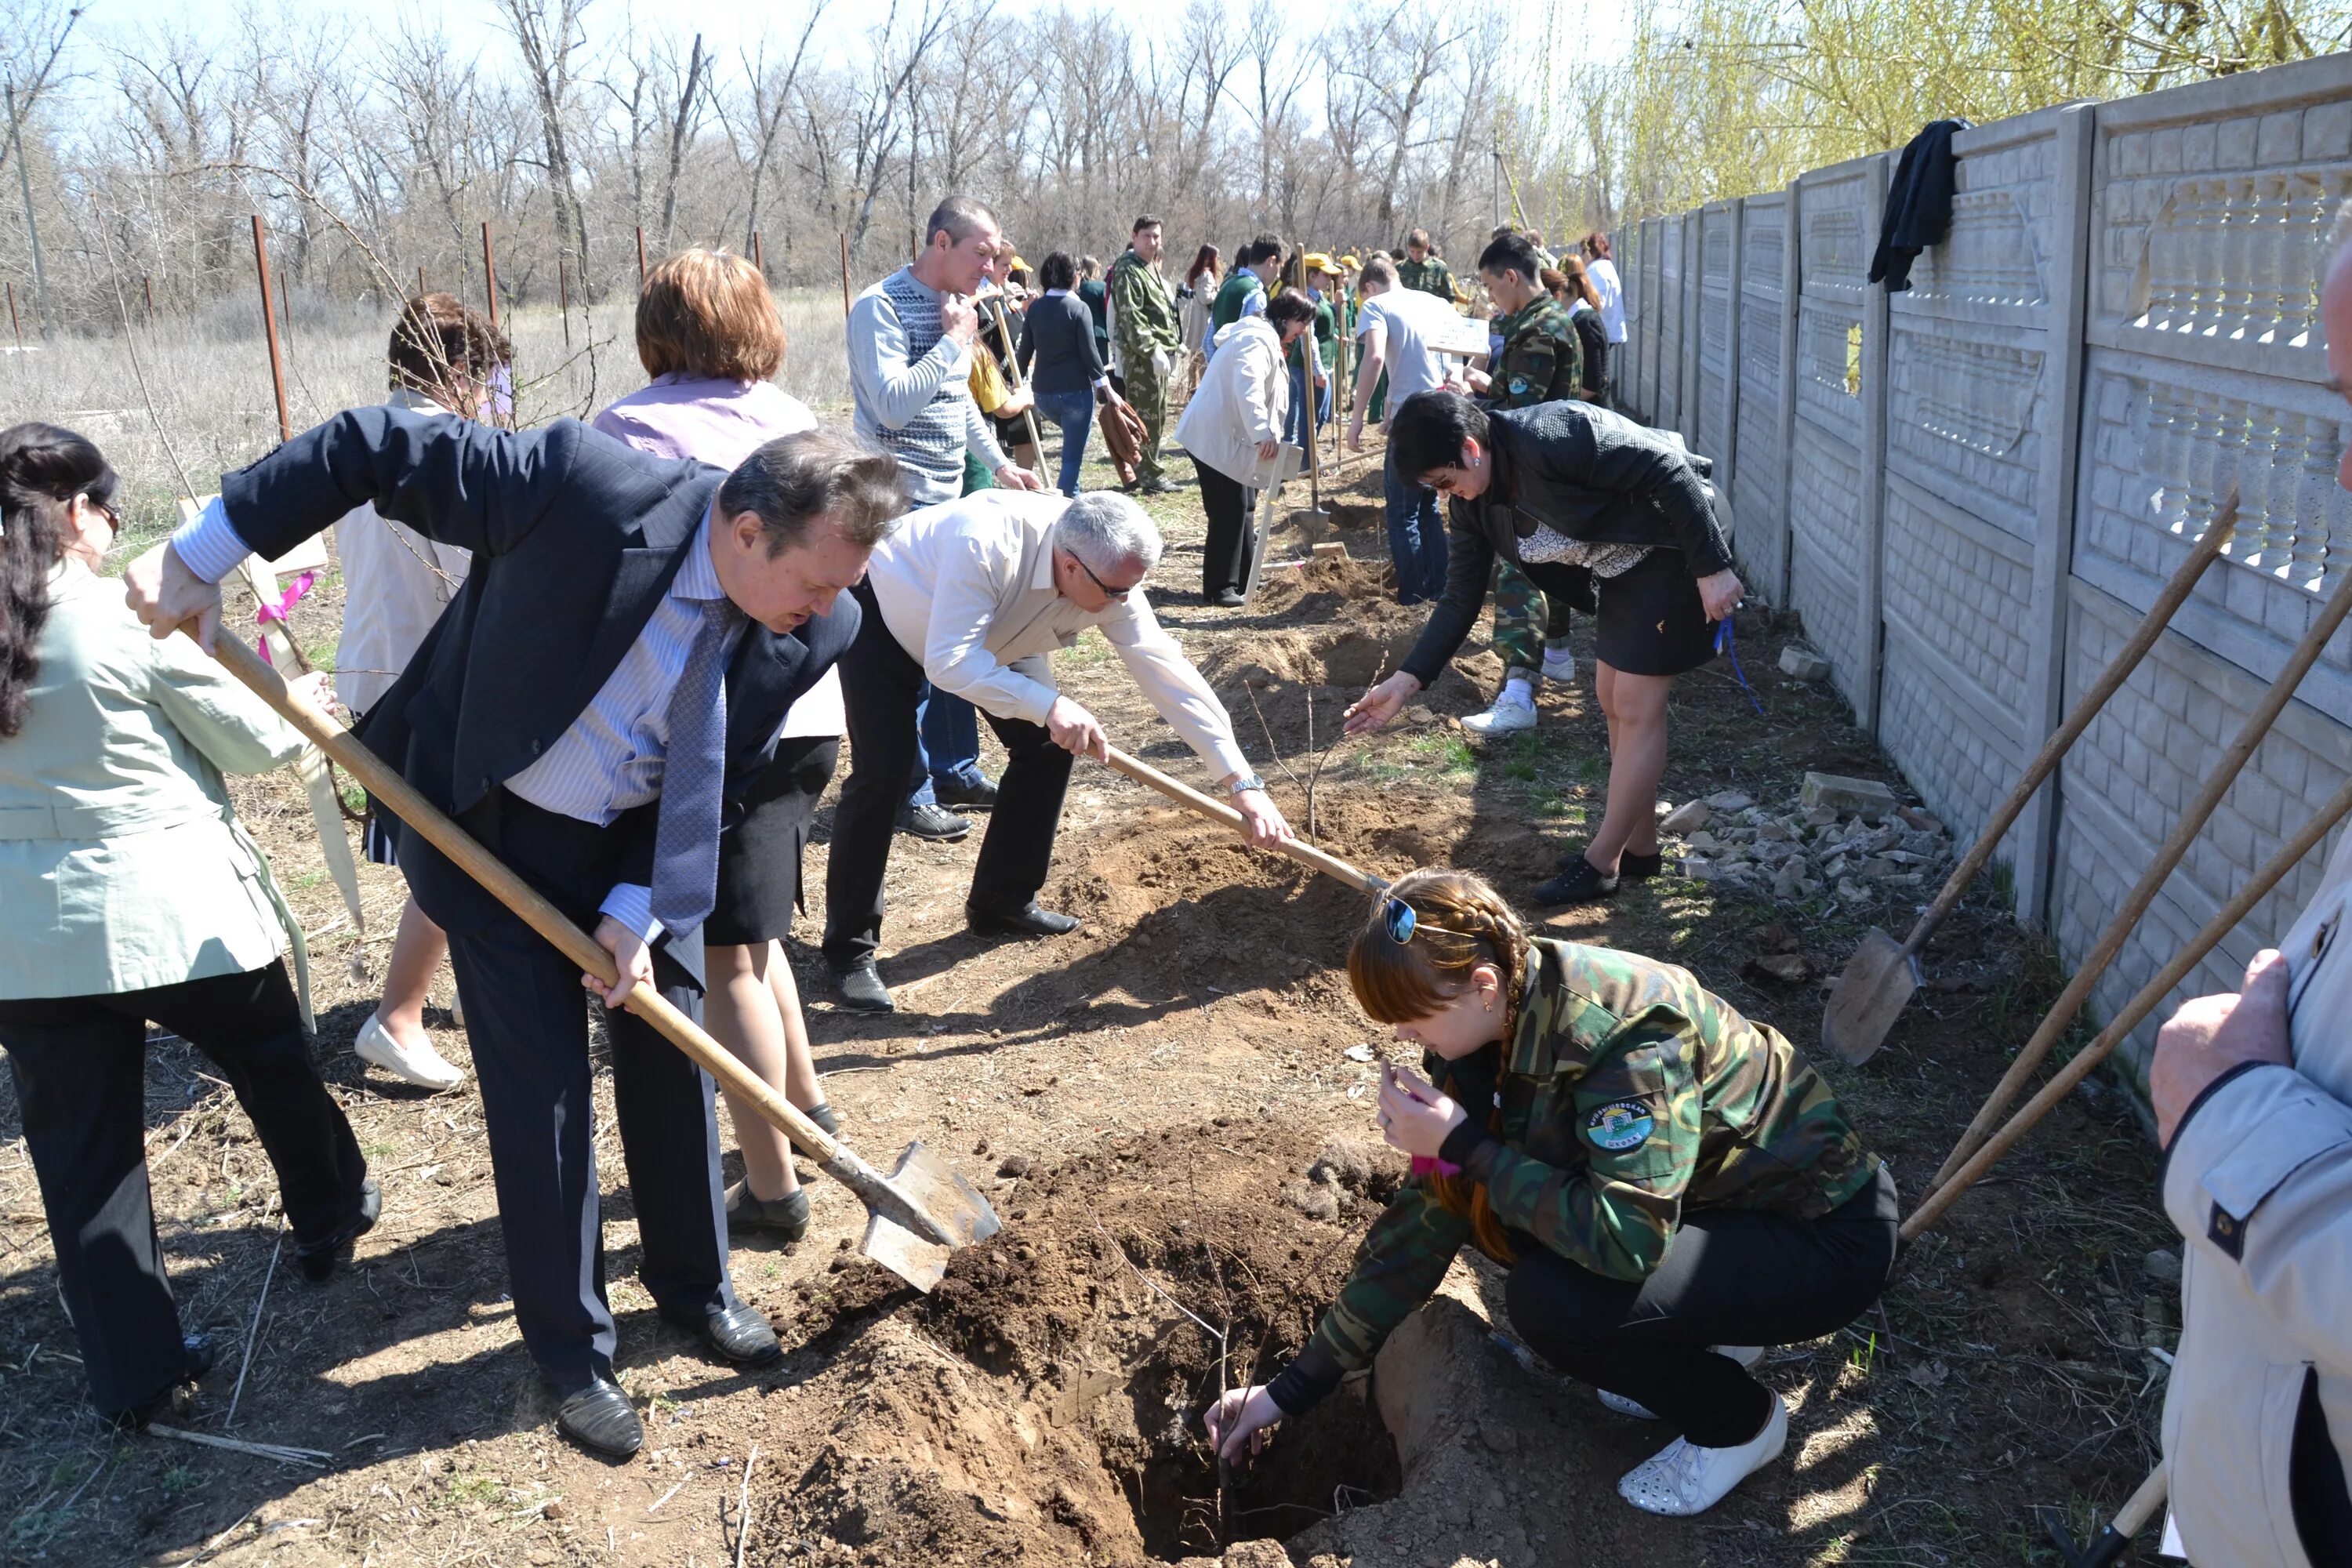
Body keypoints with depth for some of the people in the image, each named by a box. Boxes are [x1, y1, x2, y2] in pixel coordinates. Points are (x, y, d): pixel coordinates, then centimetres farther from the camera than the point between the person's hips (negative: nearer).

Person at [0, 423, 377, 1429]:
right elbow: (259, 744, -4)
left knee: (81, 1157, 9)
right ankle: (330, 1216, 44)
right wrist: (307, 702, 15)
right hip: (175, 912, -3)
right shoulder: (134, 621, -14)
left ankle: (133, 1376, 16)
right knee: (273, 1067, 23)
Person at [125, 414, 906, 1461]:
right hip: (495, 834, -3)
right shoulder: (590, 485, -33)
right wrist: (201, 554, -19)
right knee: (541, 1092, 1)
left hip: (642, 854, 4)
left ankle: (692, 1282, 37)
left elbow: (719, 784, -7)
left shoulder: (811, 632, -19)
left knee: (674, 1057, 13)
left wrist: (639, 911, -15)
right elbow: (373, 446, -22)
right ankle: (570, 1349, 21)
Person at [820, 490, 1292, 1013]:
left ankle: (1002, 902, 15)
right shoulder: (986, 544, -43)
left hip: (989, 633, 6)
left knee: (1048, 746, -2)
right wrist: (1048, 705, -51)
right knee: (882, 771, -17)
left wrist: (1242, 781, -25)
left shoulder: (1110, 577, -24)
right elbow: (947, 662, -44)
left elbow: (1166, 671, -23)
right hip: (886, 617, -6)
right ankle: (850, 946, -3)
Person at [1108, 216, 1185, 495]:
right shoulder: (1128, 271, -11)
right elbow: (1131, 316, -21)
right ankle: (1150, 477, -5)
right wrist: (1152, 350, -25)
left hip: (1159, 352, 10)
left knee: (1156, 415, 14)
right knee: (1147, 416, -8)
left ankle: (1146, 471, 23)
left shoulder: (1152, 268, 20)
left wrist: (1172, 346, 20)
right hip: (1142, 355, -10)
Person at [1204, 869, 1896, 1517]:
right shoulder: (1489, 1029, -8)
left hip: (1825, 1231, -8)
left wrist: (1464, 1144, -29)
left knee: (1550, 1301, -26)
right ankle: (1705, 1337, 12)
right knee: (1482, 1203, -6)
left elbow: (1627, 1239, -37)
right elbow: (1425, 1221, -3)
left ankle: (1738, 1420, 3)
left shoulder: (1625, 1032, -32)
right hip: (1710, 1196, 8)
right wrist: (1295, 1386, -1)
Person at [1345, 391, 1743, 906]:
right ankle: (1639, 847, 27)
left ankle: (1600, 864, 3)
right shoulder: (1474, 504, -3)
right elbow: (1460, 600, 0)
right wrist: (1405, 682, -8)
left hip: (1676, 549, -9)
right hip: (1623, 567, 9)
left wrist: (1713, 568, -25)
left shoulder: (1554, 435, -29)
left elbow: (1668, 468, -26)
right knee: (1613, 698, 13)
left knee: (1636, 707, -6)